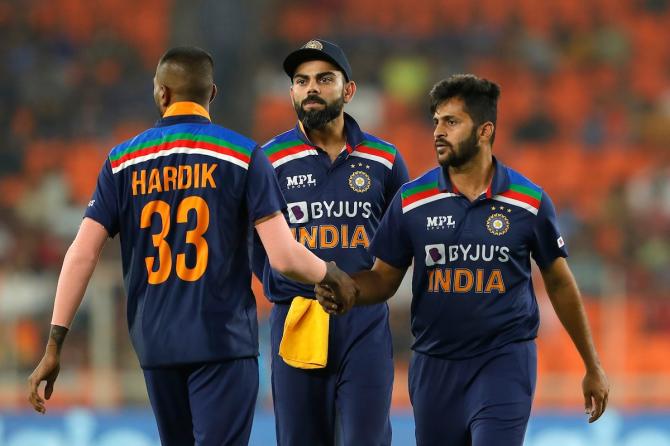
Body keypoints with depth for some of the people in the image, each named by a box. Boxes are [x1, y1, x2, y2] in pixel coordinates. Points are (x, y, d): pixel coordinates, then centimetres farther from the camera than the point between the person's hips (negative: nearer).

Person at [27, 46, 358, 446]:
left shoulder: (123, 161, 5)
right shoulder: (242, 155, -3)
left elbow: (82, 255, -1)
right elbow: (284, 258, -10)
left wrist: (55, 344, 0)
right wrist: (333, 275, 11)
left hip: (156, 345, 4)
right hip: (223, 341, -4)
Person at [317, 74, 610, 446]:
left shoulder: (529, 201, -2)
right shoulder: (411, 200, 1)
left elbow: (559, 282, 7)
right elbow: (383, 278, 6)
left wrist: (592, 367, 10)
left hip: (504, 363, -3)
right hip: (434, 365, 3)